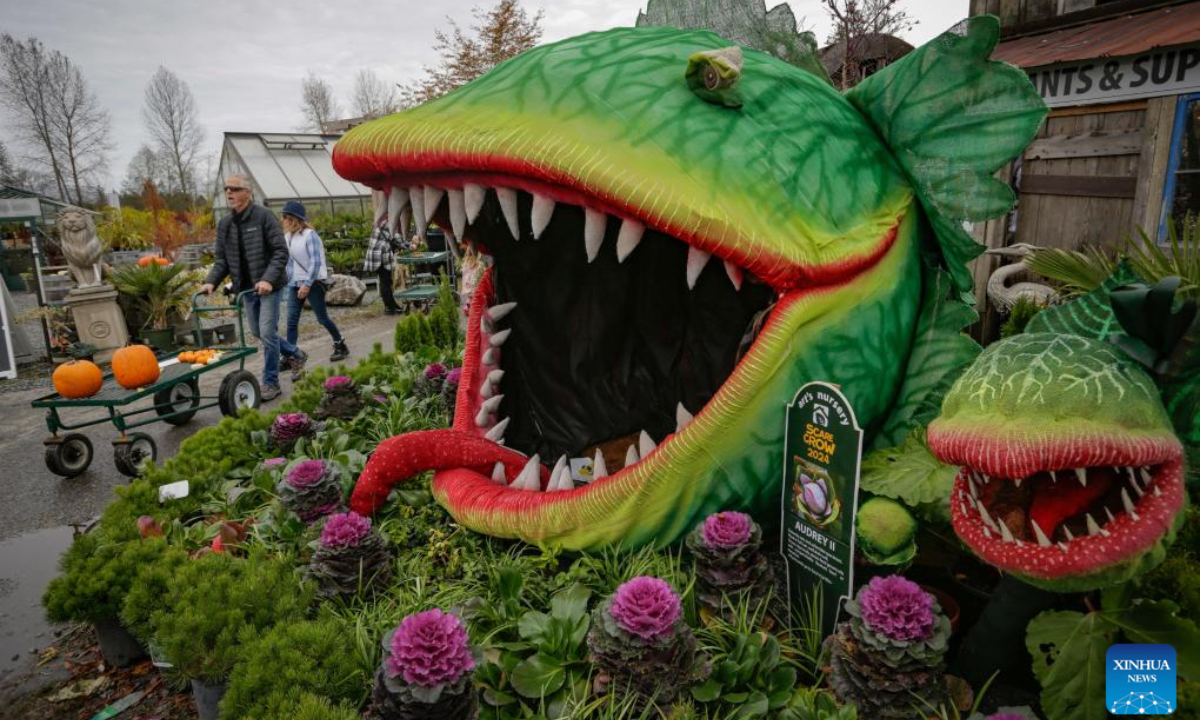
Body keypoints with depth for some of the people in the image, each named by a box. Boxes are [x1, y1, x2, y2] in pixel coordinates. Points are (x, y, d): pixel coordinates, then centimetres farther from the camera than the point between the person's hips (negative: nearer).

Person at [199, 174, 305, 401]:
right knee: (257, 331, 15)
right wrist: (211, 281, -7)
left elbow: (280, 251, -15)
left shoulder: (264, 216, -11)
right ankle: (295, 353, 36)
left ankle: (270, 382, 7)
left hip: (268, 286, -7)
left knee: (267, 332, -7)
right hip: (246, 287, 7)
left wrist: (268, 280, -26)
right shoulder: (224, 224, 8)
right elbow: (222, 259, 11)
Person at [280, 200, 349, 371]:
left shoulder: (309, 235, -12)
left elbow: (316, 261, -17)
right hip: (295, 284, 6)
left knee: (322, 318, 4)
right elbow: (286, 260, 13)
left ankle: (340, 345, 27)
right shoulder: (287, 237, 7)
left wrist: (307, 284, -22)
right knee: (292, 322, -3)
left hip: (313, 283, -6)